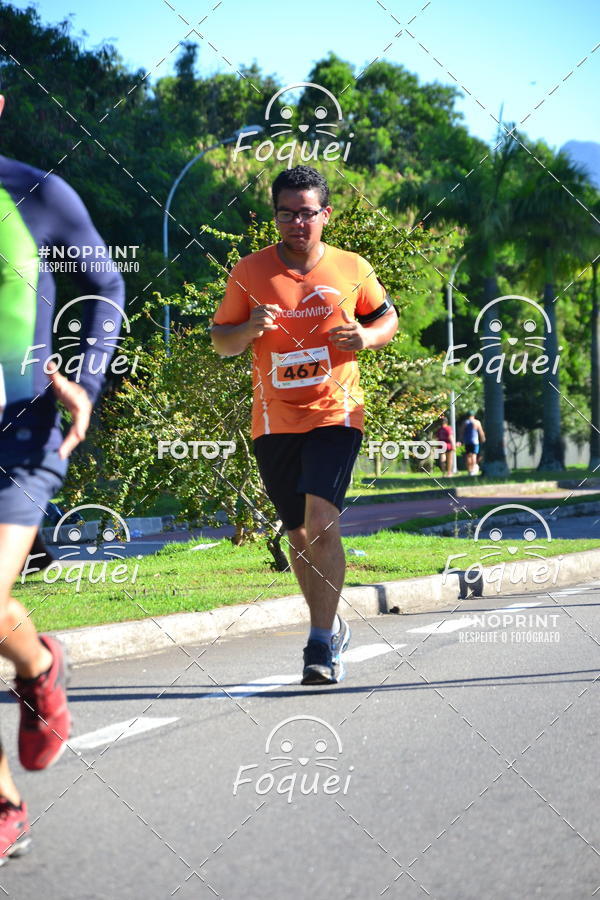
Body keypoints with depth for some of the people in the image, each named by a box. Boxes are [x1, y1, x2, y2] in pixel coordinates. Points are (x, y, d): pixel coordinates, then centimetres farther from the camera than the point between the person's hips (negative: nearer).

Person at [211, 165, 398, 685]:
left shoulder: (352, 269, 2)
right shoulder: (250, 272, 2)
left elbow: (388, 317, 16)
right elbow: (221, 341, 8)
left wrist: (367, 337, -7)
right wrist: (249, 329, -14)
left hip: (336, 414, -2)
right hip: (274, 422, 3)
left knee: (321, 520, -20)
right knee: (299, 534, 12)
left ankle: (322, 644, -17)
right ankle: (332, 627, 33)